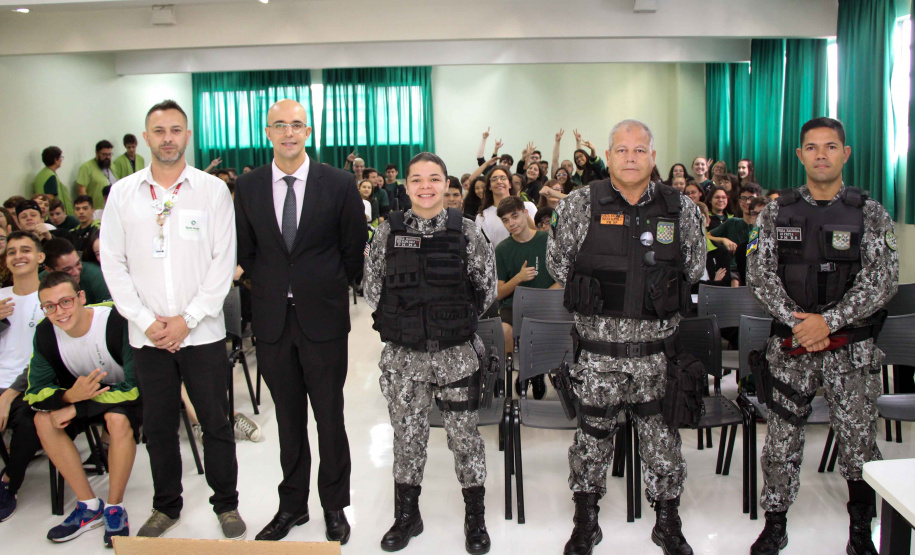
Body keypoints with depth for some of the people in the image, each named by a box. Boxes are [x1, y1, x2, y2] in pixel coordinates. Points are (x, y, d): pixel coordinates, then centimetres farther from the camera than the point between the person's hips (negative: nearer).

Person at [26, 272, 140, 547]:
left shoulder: (117, 322, -32)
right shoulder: (45, 332, -14)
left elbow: (135, 387, -30)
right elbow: (35, 392, -11)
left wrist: (78, 408, -30)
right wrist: (69, 396, -34)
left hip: (126, 392, -6)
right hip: (85, 389, 6)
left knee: (117, 419, -35)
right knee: (44, 419, -17)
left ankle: (115, 508, -15)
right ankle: (89, 505, -8)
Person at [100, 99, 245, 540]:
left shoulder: (212, 190, -2)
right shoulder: (122, 193, 4)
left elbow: (224, 261, -5)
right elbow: (113, 264, 3)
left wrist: (187, 319, -10)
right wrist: (147, 321, -7)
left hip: (202, 332, -2)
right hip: (147, 335, 2)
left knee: (215, 422, 6)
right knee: (158, 425, 12)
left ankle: (226, 505, 23)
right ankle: (166, 507, 29)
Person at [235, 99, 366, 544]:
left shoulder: (339, 184, -4)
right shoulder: (248, 187, 4)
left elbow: (355, 248, 4)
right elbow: (245, 250, 12)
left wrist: (331, 290, 6)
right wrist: (269, 290, 8)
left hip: (323, 318, -2)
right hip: (272, 320, 2)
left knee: (329, 418, 6)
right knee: (288, 419, 13)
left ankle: (335, 507, 22)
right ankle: (292, 504, 28)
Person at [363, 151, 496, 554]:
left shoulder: (466, 232, -3)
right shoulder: (387, 233, 0)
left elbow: (487, 287, 4)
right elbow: (372, 288, 7)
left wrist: (458, 323, 3)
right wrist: (398, 323, 3)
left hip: (456, 353, -1)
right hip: (403, 355, 1)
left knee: (465, 434, 7)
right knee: (407, 434, 12)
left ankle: (475, 518, 25)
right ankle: (406, 516, 30)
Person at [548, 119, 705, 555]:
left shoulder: (681, 208, 3)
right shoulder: (580, 205, -2)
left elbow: (694, 268, 14)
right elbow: (557, 262, 6)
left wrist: (661, 301, 10)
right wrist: (595, 302, 6)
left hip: (658, 348, 2)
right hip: (597, 347, -1)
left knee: (662, 435, 11)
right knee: (593, 433, 9)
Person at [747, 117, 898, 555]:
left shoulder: (870, 214, 2)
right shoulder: (776, 213, 5)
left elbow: (882, 280, -7)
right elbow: (759, 274, -1)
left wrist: (828, 321, -17)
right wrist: (796, 321, -13)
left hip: (852, 348, -1)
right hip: (790, 347, 1)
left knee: (859, 442, 6)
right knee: (782, 439, 7)